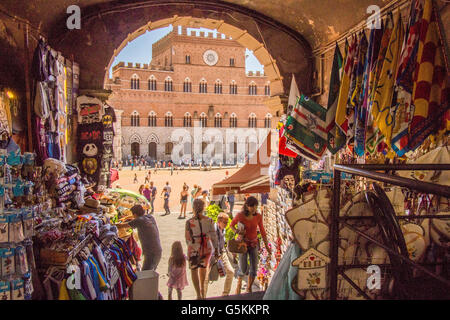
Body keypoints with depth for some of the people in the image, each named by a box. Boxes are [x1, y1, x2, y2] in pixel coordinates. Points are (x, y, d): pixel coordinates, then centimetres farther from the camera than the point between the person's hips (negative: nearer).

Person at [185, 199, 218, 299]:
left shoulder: (189, 222, -17)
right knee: (203, 266, 30)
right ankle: (202, 287, 45)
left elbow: (188, 239, -8)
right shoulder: (209, 221, -13)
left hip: (194, 250, -2)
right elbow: (214, 236, -6)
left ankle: (199, 295, 16)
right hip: (207, 249, 2)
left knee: (194, 270, 20)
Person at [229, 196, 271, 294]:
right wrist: (237, 232, -24)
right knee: (243, 270, -4)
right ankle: (239, 282, 30)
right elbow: (231, 225, -4)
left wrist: (267, 246, -1)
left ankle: (249, 289, 23)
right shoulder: (240, 215, -22)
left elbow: (262, 231, -3)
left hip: (254, 244, 2)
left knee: (254, 268, -1)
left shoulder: (258, 216, -14)